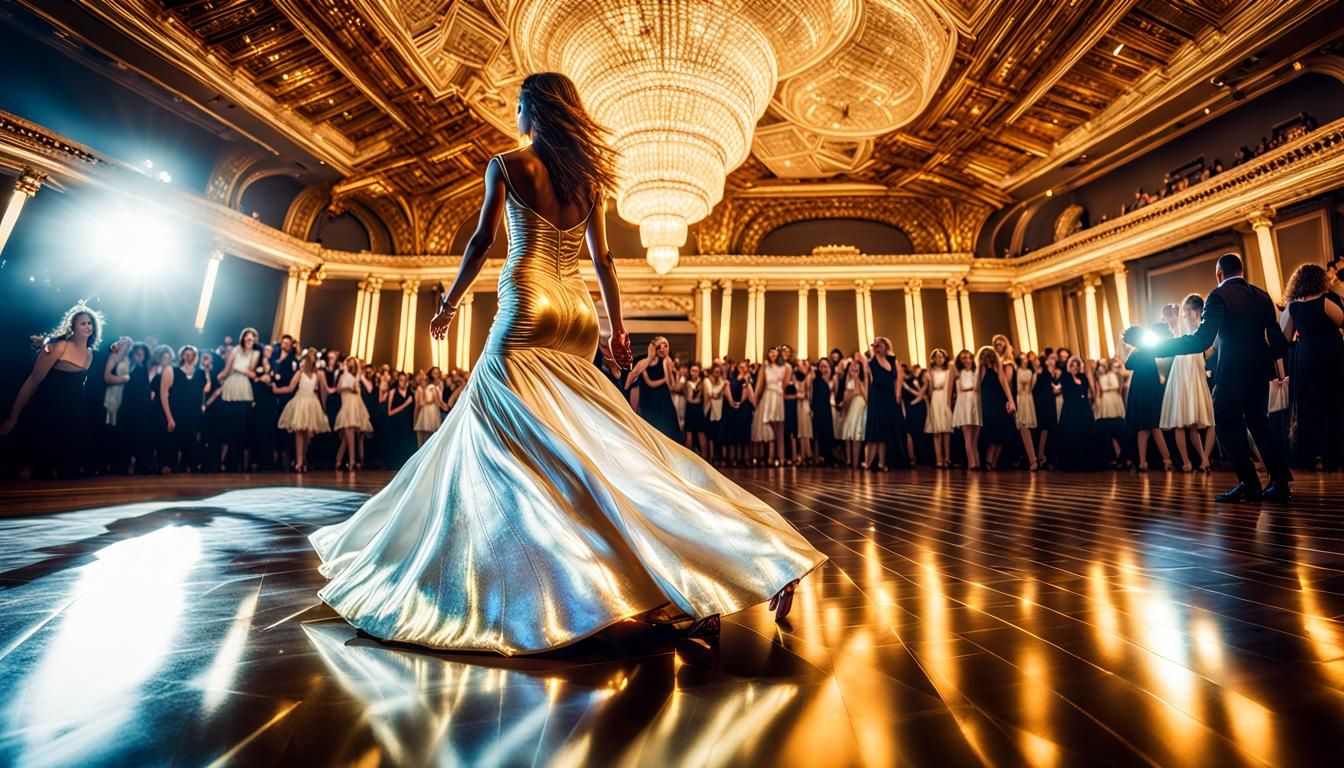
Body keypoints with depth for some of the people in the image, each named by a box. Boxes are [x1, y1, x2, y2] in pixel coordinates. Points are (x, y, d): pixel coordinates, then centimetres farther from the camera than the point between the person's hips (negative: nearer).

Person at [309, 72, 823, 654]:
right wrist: (618, 327, 13)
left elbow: (483, 240, 1)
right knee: (590, 436, 10)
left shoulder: (507, 165, 6)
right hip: (579, 311, 6)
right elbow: (602, 259, 13)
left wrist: (450, 303, 11)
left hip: (528, 303, -5)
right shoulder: (589, 175, 17)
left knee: (500, 430, -2)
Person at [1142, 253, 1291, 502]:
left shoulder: (1218, 296, -13)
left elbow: (1202, 340, -22)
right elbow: (1276, 337, 13)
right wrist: (1280, 369, 27)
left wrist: (1155, 348, -23)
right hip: (1260, 369, 7)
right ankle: (1280, 482, 15)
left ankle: (1249, 484, 3)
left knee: (1227, 425, 2)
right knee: (1258, 424, 15)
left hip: (1233, 371, -7)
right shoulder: (1262, 295, 9)